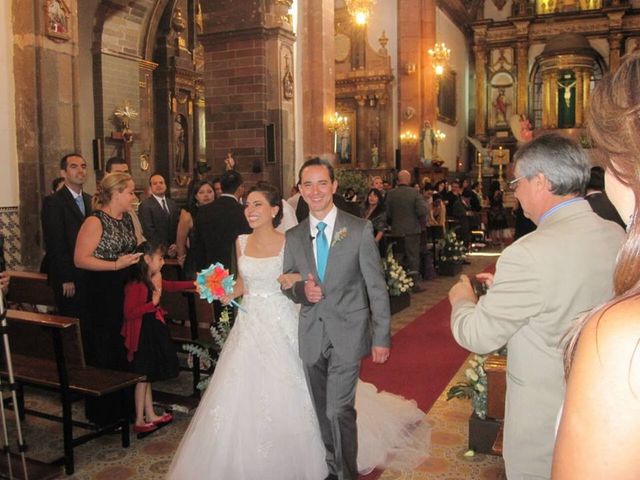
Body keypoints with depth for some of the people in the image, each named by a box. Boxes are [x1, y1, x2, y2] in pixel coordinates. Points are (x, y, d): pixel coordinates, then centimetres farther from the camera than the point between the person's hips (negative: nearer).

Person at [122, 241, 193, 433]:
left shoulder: (154, 280, 6)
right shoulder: (135, 285, -22)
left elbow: (171, 286, 23)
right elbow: (129, 313, -25)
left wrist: (193, 284, 17)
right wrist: (153, 303, -24)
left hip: (153, 333, 9)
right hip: (142, 336, -9)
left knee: (147, 376, 17)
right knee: (143, 377, 2)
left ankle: (150, 415, 28)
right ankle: (139, 421, 14)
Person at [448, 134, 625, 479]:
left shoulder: (530, 255, -28)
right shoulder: (616, 237, -5)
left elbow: (478, 335, -18)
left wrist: (462, 300, 2)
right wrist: (506, 288, 10)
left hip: (544, 422, -7)